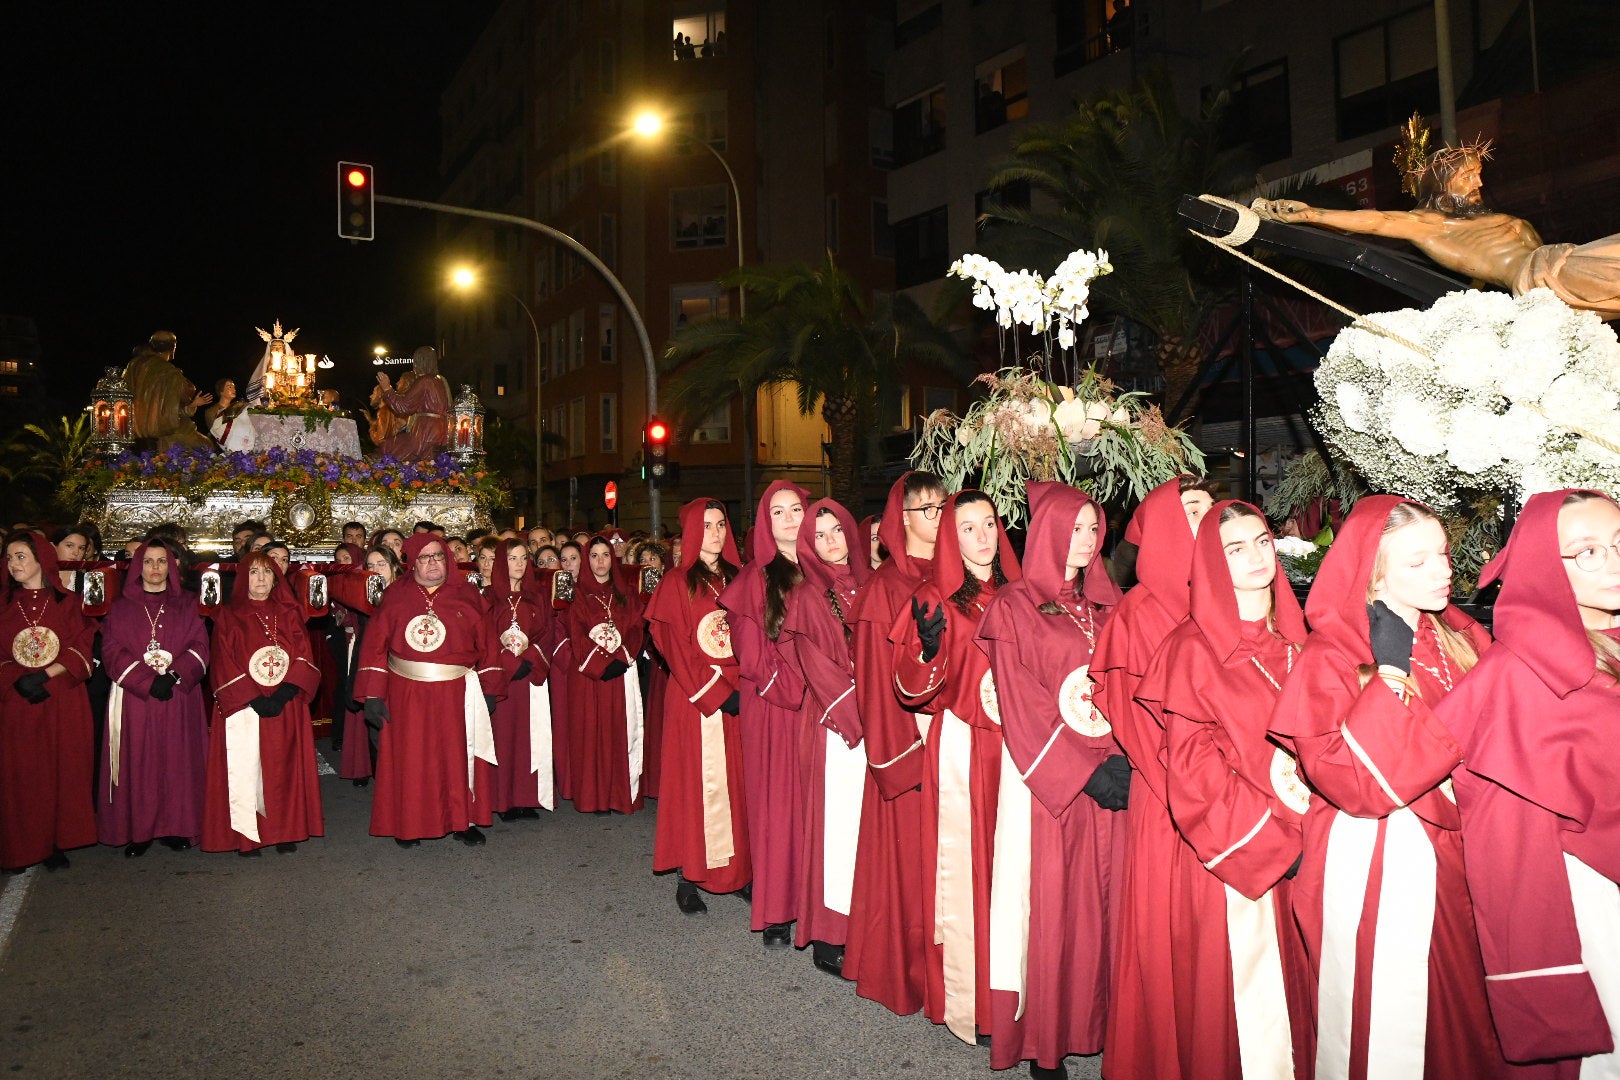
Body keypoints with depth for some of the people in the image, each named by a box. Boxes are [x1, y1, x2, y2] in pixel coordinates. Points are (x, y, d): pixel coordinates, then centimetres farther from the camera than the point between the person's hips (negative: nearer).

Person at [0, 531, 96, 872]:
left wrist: (44, 674, -15)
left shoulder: (67, 602, 5)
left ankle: (55, 843, 10)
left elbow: (81, 649, -2)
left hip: (63, 703, 0)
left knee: (63, 771, 1)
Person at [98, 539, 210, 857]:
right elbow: (113, 651, -1)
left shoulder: (187, 604, 9)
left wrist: (173, 676, -15)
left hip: (180, 698, 0)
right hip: (134, 698, 0)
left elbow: (199, 646, 1)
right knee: (136, 764, -1)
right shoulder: (121, 607, 9)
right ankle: (138, 831, 6)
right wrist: (147, 681, -14)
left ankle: (177, 827, 8)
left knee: (178, 762, 1)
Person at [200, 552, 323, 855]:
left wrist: (284, 693, -13)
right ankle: (246, 837, 4)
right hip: (243, 707, -2)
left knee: (284, 768, 3)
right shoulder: (229, 616, 4)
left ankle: (285, 831, 11)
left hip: (286, 706, 2)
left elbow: (303, 656, 3)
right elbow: (224, 665, -4)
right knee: (245, 770, -3)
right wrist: (255, 699, -14)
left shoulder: (289, 614, 11)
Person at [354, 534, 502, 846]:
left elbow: (486, 642, 3)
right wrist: (373, 694, -7)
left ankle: (463, 821, 18)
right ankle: (409, 825, 19)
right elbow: (375, 646, 1)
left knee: (459, 756, 6)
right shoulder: (396, 597, 5)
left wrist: (489, 688, -2)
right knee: (410, 761, 6)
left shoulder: (466, 595, 4)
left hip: (456, 695, 0)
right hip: (406, 696, 0)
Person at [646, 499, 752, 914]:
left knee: (737, 782, 4)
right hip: (696, 700, -4)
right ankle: (689, 879, 6)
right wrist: (716, 692, -13)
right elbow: (677, 651, -7)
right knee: (697, 782, -2)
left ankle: (738, 870, 13)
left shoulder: (737, 580, 12)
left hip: (738, 696, 4)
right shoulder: (676, 584, -2)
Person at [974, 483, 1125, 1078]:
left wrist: (1120, 757, -6)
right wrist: (1084, 767, -15)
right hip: (1046, 776, -5)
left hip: (1108, 773, 5)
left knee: (1100, 895, 7)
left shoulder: (1104, 605, 13)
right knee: (1049, 900, 0)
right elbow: (1021, 705, -9)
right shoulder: (1015, 607, -4)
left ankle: (1093, 1019, 21)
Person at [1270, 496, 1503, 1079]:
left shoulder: (1462, 639, 5)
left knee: (1455, 1005, 17)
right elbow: (1347, 781, -24)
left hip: (1451, 853, 6)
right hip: (1371, 862, -5)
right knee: (1381, 1016, 6)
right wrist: (1390, 676, -26)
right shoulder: (1329, 657, -13)